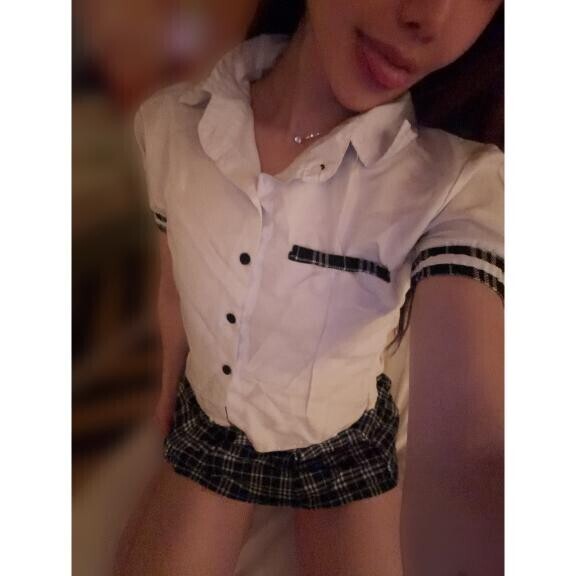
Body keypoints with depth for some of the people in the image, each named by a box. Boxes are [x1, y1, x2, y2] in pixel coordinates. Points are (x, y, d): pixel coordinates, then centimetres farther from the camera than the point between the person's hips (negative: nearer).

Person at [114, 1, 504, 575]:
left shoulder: (463, 184, -29)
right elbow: (175, 290, -2)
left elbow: (469, 461, -39)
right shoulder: (169, 123, -20)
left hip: (345, 446, -1)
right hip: (208, 426, 2)